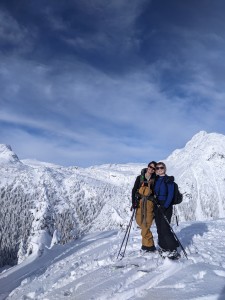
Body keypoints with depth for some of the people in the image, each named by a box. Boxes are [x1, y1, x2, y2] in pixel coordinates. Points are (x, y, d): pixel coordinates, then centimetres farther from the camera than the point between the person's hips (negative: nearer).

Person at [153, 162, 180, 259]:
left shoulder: (169, 180, -4)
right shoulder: (155, 180, 13)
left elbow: (170, 194, -11)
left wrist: (165, 206, -18)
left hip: (166, 206, -6)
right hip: (157, 206, 6)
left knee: (165, 228, -11)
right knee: (159, 228, 8)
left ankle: (173, 250, -3)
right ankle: (164, 248, 19)